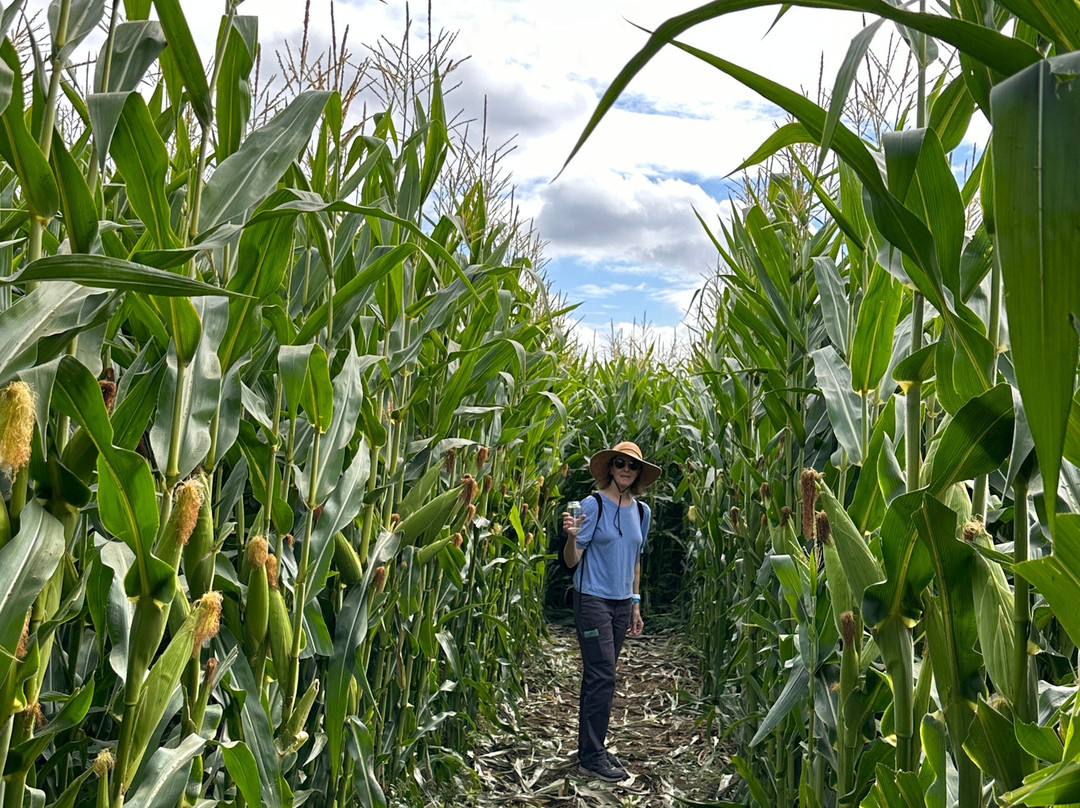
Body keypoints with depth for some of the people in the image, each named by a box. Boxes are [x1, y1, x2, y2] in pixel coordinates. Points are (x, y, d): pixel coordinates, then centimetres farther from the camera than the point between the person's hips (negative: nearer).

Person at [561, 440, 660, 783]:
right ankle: (591, 758, 4)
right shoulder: (594, 505, -9)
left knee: (601, 677, 13)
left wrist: (635, 605, 18)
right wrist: (572, 535, -31)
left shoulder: (642, 511, 9)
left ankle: (594, 747, 23)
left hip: (622, 603, 6)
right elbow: (571, 560, -10)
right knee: (601, 677, -6)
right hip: (593, 600, -6)